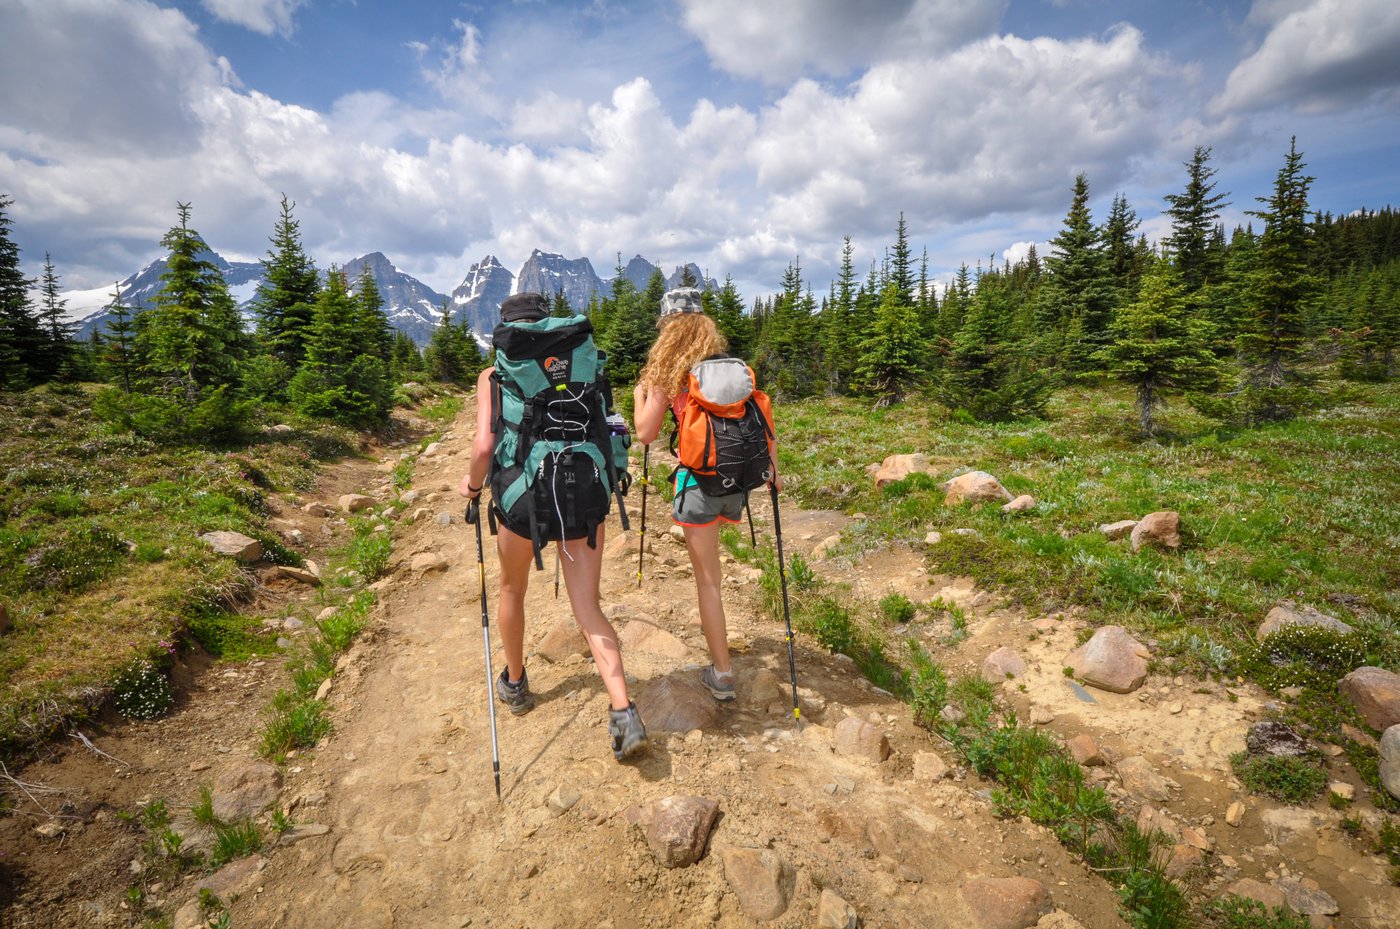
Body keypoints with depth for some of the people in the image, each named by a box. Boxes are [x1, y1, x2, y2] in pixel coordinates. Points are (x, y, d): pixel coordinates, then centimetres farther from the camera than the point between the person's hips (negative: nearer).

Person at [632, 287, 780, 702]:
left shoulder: (666, 371, -4)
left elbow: (646, 433, -2)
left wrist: (639, 395, 16)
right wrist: (772, 464, 10)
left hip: (699, 477, -5)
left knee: (706, 577, 3)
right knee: (710, 562, 30)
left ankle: (722, 675, 7)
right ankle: (711, 623, 48)